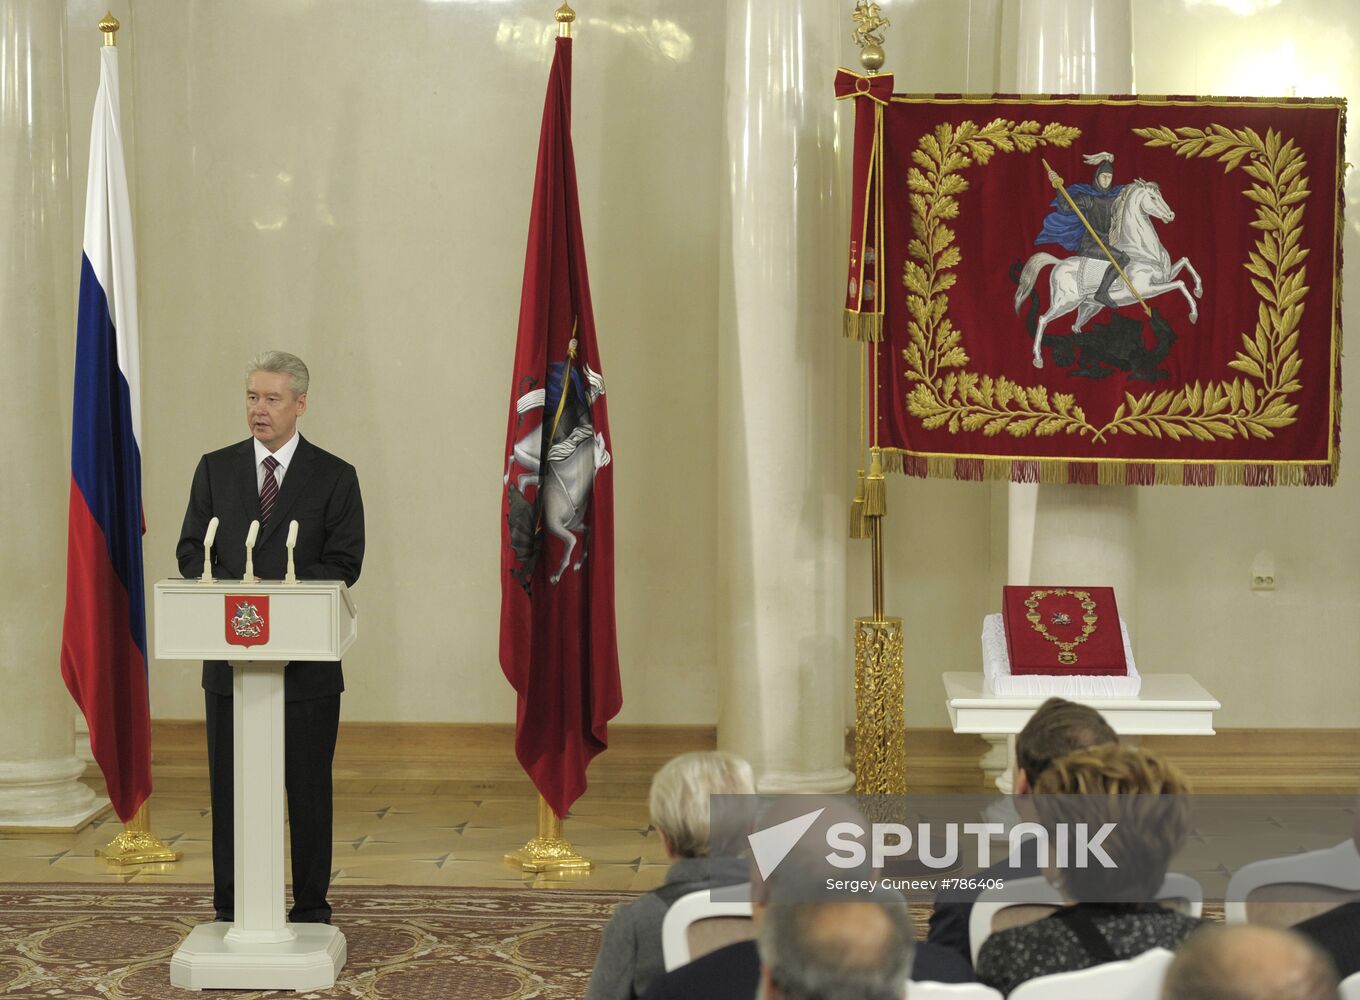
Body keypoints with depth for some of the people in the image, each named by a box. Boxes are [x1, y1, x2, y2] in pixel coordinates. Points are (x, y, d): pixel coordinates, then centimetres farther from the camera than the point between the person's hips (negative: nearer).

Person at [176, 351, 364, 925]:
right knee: (229, 787, 6)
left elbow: (344, 564, -5)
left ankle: (311, 911, 14)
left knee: (308, 788, 4)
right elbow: (191, 551, 7)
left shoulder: (335, 478, 1)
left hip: (306, 658, -2)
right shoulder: (215, 469, 10)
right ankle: (230, 913, 15)